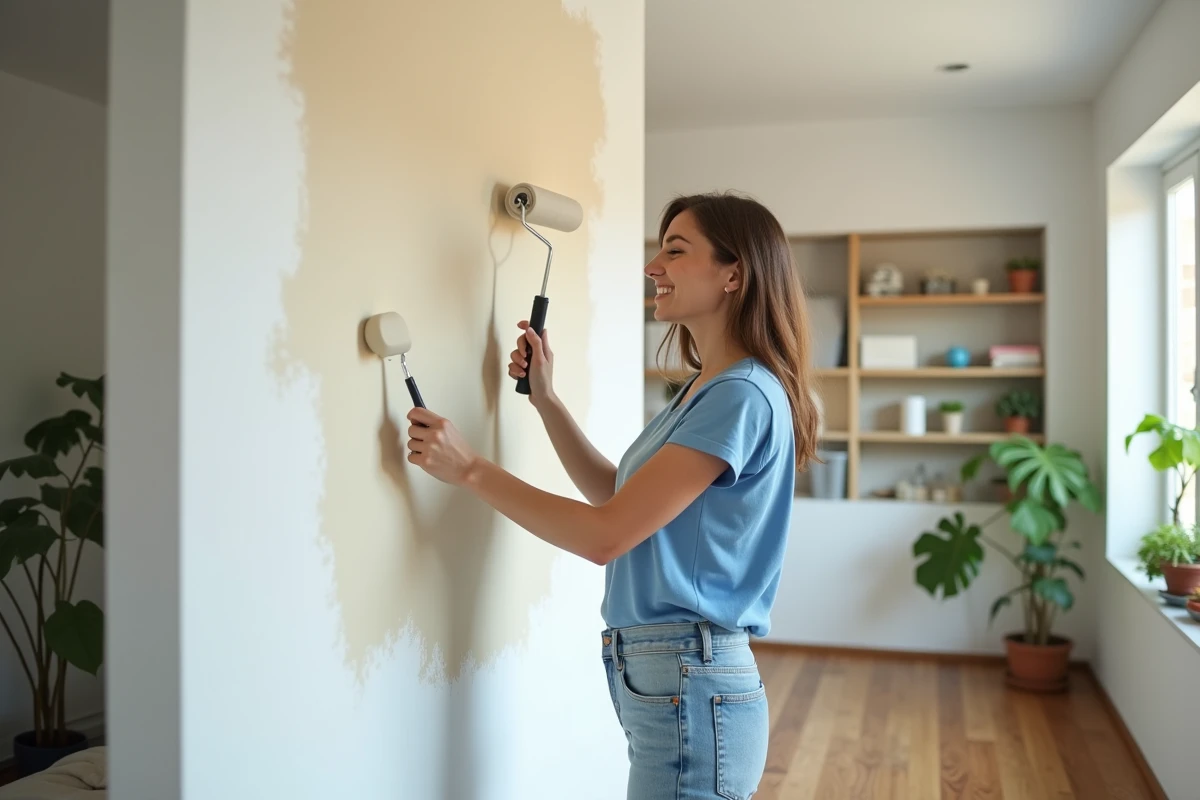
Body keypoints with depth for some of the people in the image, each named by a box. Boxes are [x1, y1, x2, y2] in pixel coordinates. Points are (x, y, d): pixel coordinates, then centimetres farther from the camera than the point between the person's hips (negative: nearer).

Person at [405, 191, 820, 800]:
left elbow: (605, 535, -22)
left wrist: (469, 469, -16)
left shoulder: (743, 395, -20)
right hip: (663, 679, 10)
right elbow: (614, 492, 18)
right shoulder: (703, 390, 11)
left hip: (690, 687, -9)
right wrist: (545, 399, 12)